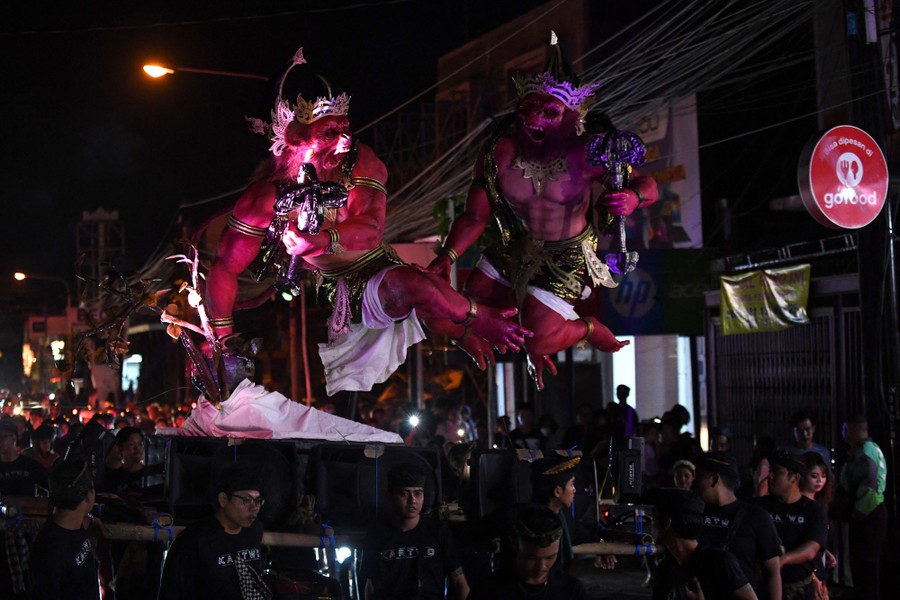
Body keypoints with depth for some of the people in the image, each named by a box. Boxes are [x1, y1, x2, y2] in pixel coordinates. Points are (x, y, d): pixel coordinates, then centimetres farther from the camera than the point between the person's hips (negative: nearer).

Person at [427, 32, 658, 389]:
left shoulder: (588, 155, -29)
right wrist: (447, 257, -29)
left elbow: (647, 185, -17)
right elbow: (474, 217, -14)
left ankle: (587, 328, 22)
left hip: (568, 256, -4)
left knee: (536, 340, -11)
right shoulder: (499, 153, -21)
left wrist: (634, 196, -42)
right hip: (519, 248, 5)